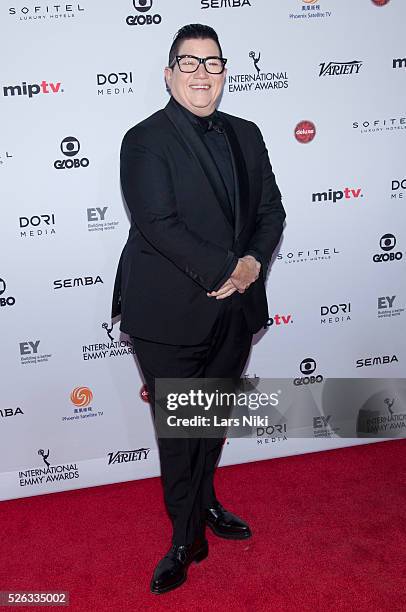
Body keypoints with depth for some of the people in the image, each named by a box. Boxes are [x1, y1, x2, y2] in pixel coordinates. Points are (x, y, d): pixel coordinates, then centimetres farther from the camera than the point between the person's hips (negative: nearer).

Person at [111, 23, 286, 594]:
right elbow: (159, 225, -19)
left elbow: (271, 210, 8)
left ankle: (203, 502, 45)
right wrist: (225, 270, -20)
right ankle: (186, 537, 26)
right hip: (173, 312, -6)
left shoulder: (246, 135, 11)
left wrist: (254, 263, -10)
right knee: (178, 429, 7)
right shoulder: (145, 140, -9)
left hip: (235, 308, 6)